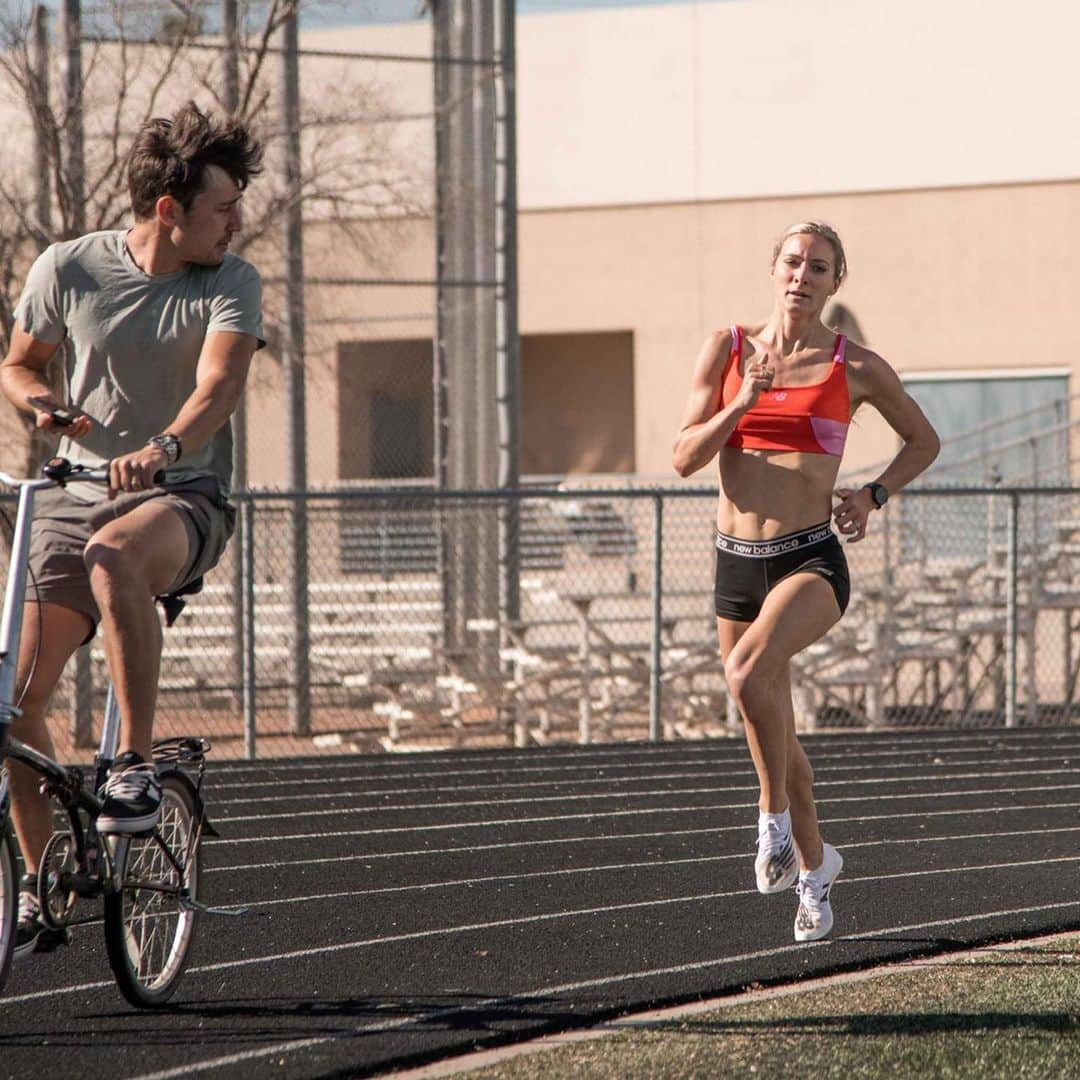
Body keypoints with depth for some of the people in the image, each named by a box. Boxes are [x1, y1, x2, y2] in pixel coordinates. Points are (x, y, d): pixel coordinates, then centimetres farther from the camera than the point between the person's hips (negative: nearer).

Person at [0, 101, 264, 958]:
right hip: (76, 495, 3)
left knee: (114, 553, -39)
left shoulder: (232, 285, -7)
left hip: (184, 499, -3)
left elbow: (222, 382, -24)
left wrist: (163, 448, -43)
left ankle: (137, 767, -31)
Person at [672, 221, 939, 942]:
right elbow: (686, 457, 1)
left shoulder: (856, 367, 1)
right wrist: (742, 402, -14)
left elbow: (924, 441, 15)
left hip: (811, 558, -4)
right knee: (772, 733, 13)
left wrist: (874, 495, 0)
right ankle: (815, 866, 34)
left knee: (749, 670, -33)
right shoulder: (727, 350, 5)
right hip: (737, 559, 4)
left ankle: (775, 816, -15)